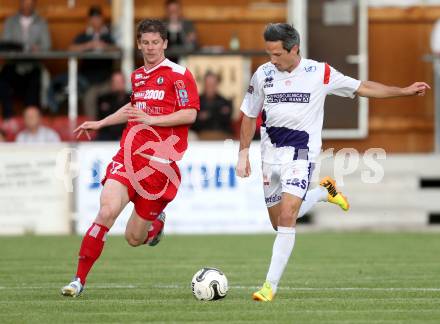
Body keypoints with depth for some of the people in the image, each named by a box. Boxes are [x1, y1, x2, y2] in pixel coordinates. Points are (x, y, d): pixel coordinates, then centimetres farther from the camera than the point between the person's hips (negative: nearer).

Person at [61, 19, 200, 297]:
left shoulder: (179, 75, -3)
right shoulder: (137, 76, 17)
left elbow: (190, 114, -12)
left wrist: (150, 119, -19)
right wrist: (100, 124, 39)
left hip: (159, 163, -4)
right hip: (129, 156, 4)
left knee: (134, 238, 1)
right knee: (107, 212, -20)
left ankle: (157, 221, 39)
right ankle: (79, 280, -15)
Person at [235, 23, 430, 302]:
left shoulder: (319, 73, -5)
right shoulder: (263, 75, 2)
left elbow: (363, 88, 4)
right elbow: (250, 116, 14)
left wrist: (405, 91, 1)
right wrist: (244, 153, 9)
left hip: (301, 153, -4)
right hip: (271, 153, 4)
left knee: (286, 218, -19)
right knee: (279, 223, 10)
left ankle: (271, 285, -16)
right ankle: (325, 192, 35)